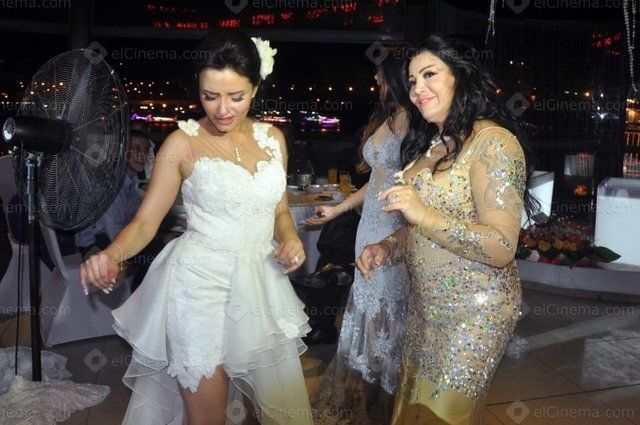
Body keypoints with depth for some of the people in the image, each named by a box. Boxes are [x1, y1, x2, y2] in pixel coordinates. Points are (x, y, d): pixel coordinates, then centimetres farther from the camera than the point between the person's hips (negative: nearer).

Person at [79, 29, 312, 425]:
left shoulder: (272, 137, 5)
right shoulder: (183, 143, -7)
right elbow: (145, 221, -7)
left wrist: (290, 239, -5)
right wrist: (112, 254, -27)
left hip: (263, 283, 5)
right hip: (200, 285, -4)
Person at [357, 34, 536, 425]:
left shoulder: (492, 141, -18)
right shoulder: (431, 143, 8)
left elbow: (502, 249, -24)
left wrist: (422, 214, -30)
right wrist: (387, 248, 1)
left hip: (474, 311, -8)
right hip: (426, 302, 8)